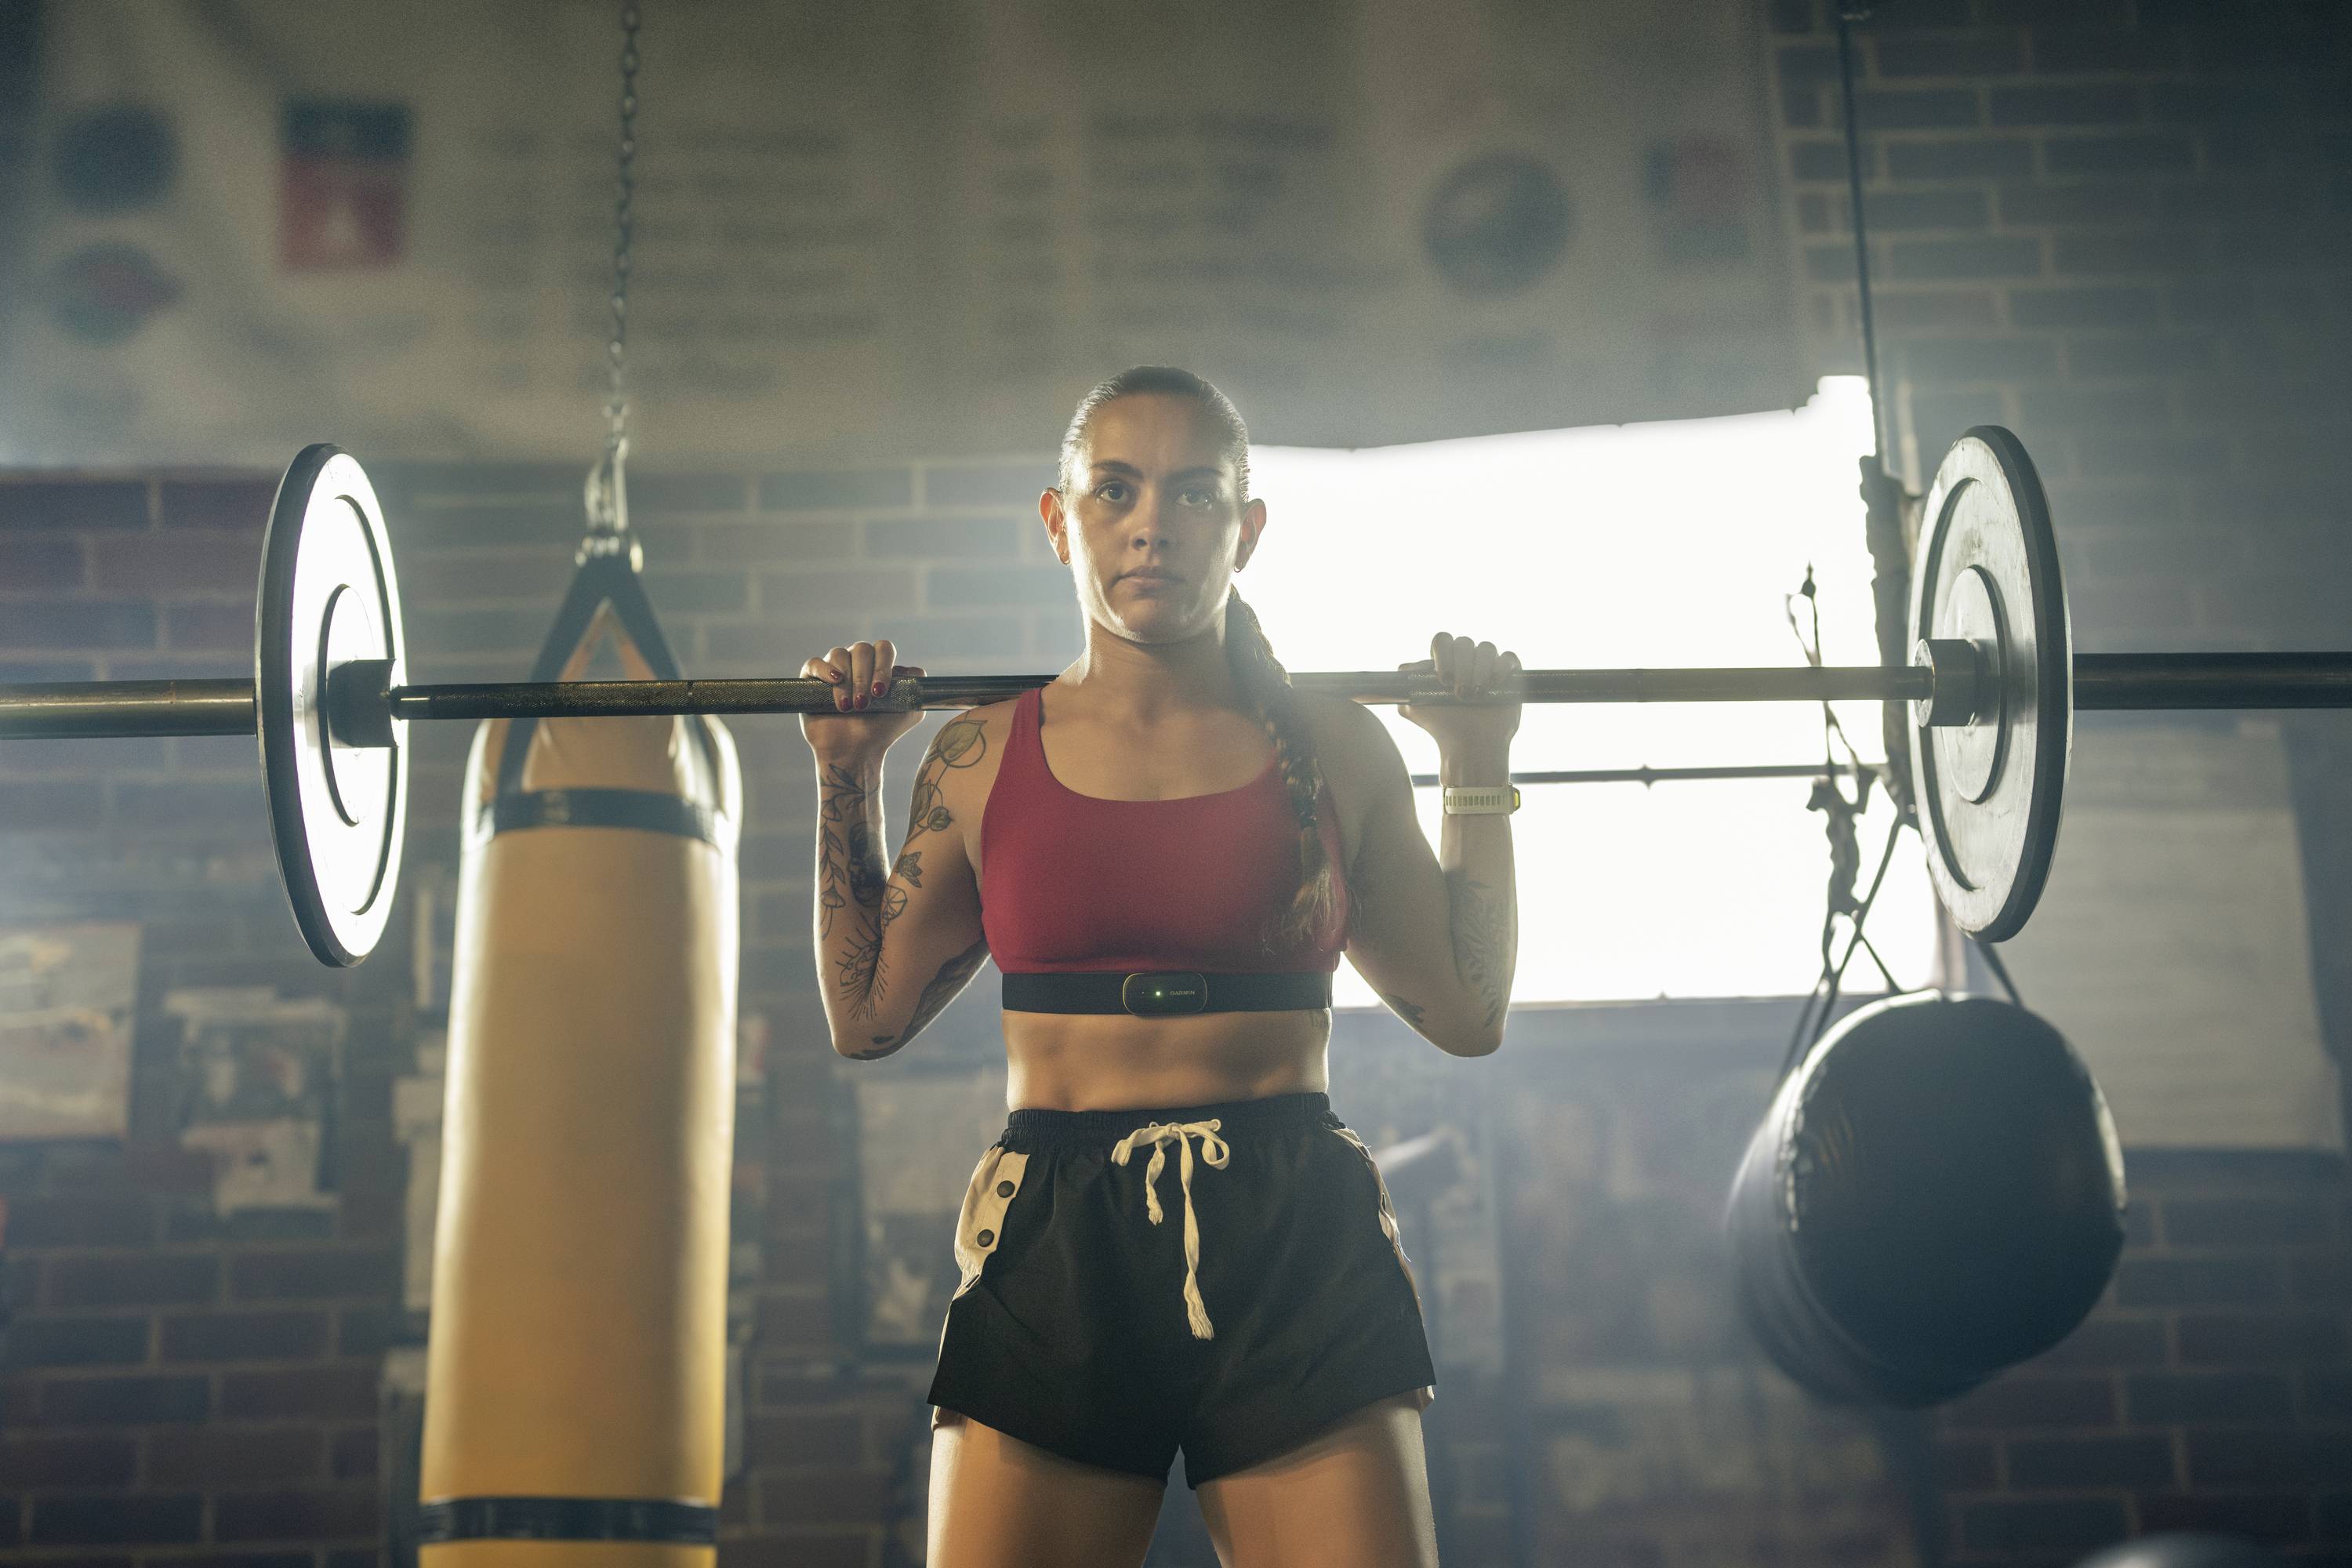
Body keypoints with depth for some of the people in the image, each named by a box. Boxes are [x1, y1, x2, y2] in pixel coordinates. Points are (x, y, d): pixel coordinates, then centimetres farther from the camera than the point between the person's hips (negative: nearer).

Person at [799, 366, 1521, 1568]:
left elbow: (1468, 1012, 12)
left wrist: (1478, 768, 10)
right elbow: (868, 1015, 14)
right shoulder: (982, 759, 9)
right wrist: (846, 776, 12)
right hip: (1051, 1255, 0)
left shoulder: (1331, 749, 8)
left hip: (1295, 1252, 0)